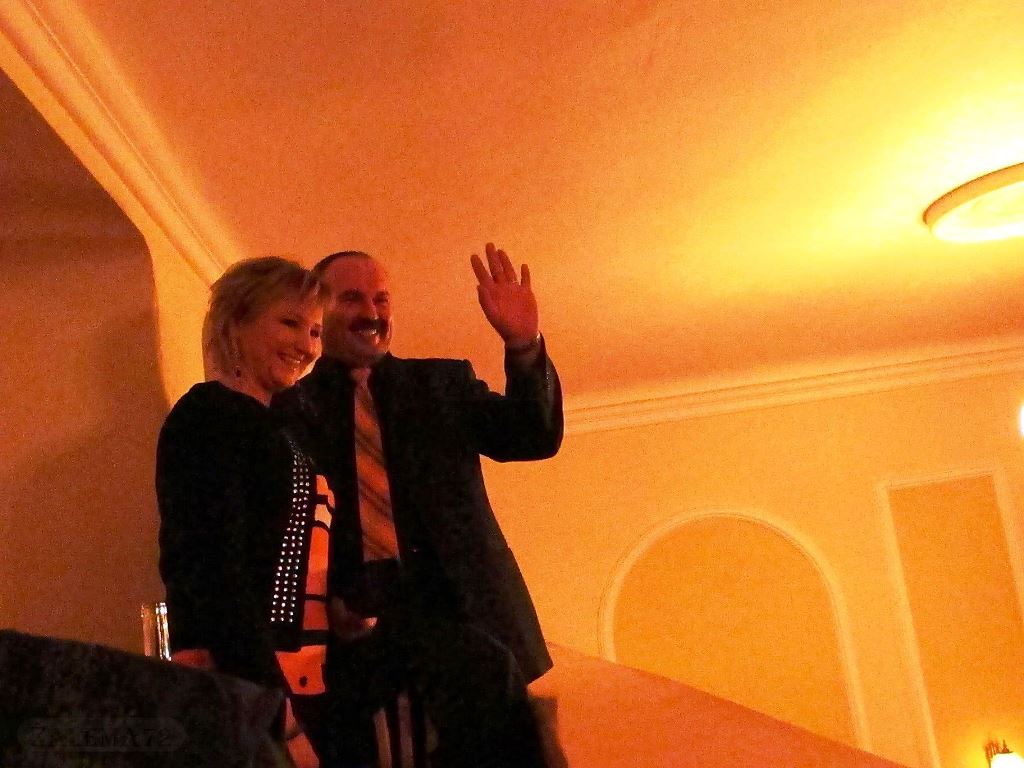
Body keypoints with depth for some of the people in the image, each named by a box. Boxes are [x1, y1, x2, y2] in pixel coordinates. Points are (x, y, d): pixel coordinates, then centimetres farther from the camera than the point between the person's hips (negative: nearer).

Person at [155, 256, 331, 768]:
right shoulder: (209, 414, -8)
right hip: (246, 695, -8)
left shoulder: (282, 429, 16)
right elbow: (211, 570, -18)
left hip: (312, 687, 8)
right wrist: (281, 718, -22)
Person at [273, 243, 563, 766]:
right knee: (486, 673, -28)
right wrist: (321, 604, -16)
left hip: (446, 596, 3)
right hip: (350, 610, -3)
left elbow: (534, 439, 6)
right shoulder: (289, 406, 8)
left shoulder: (443, 382, 17)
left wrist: (524, 346, -11)